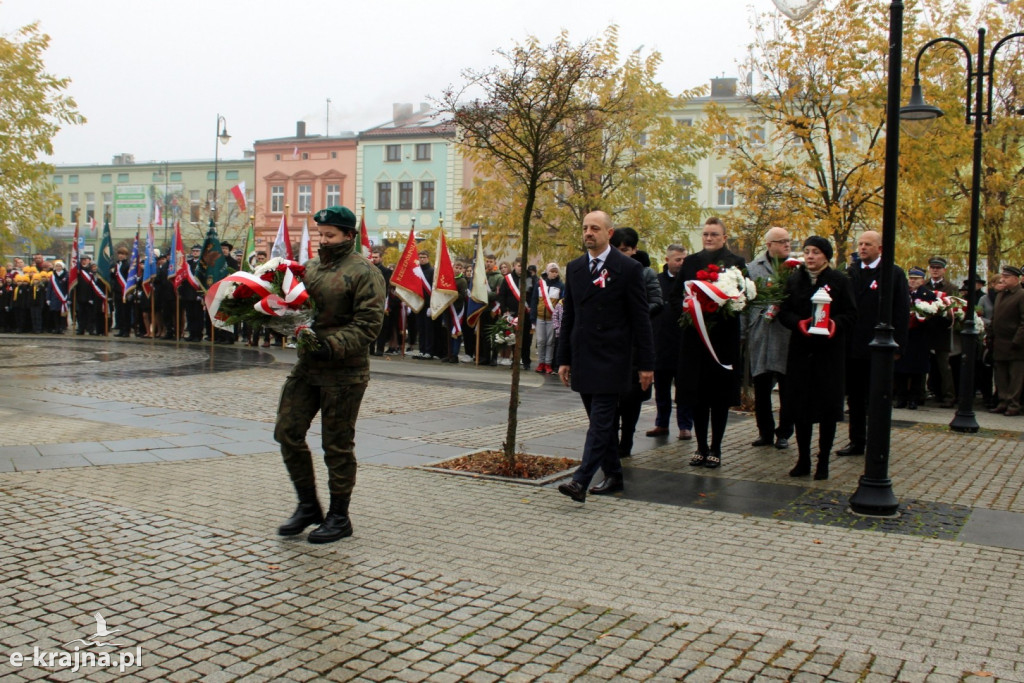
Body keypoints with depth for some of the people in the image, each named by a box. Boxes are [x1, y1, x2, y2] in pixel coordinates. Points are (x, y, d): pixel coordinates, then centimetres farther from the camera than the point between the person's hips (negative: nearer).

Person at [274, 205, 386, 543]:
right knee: (288, 433, 6)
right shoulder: (309, 267, 13)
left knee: (338, 445, 2)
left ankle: (339, 517, 17)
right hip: (306, 366, 7)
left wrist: (334, 346, -26)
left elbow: (369, 324, -16)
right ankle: (308, 505, 23)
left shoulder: (363, 272, -9)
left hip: (343, 372, -7)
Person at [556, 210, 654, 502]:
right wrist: (563, 359, 11)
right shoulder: (574, 268, 11)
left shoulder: (628, 268, -5)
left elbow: (640, 319, -5)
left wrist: (646, 363, -7)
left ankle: (581, 481, -14)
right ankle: (613, 475, 24)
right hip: (582, 358, 6)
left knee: (601, 421, -9)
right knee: (601, 421, 13)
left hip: (611, 360, -6)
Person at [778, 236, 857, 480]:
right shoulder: (794, 280, 9)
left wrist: (836, 323, -21)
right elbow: (784, 312, 6)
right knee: (800, 405, 4)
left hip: (830, 350, -2)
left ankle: (823, 461, 11)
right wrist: (798, 323, -15)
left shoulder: (839, 281, 1)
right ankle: (803, 459, 14)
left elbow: (851, 313, -1)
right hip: (800, 349, 2)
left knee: (828, 406, 0)